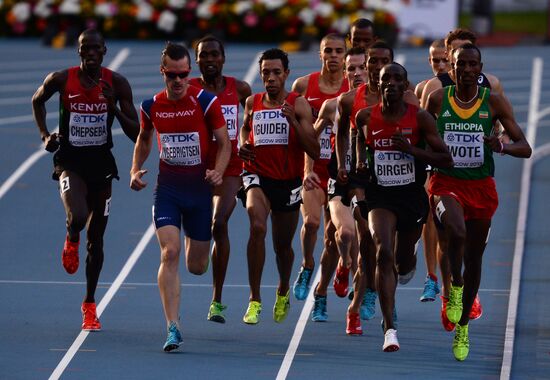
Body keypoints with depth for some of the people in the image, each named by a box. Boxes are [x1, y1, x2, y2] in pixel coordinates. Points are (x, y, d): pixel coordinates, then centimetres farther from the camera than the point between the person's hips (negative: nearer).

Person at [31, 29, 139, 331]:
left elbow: (136, 133, -6)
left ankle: (90, 305, 24)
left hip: (101, 162, 2)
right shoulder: (61, 79, -8)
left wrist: (114, 106, -20)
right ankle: (71, 241, 10)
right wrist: (45, 134, 4)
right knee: (77, 217, -29)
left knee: (96, 238, 9)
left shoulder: (117, 84, -6)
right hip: (70, 160, -2)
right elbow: (37, 100, 15)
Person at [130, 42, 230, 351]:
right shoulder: (152, 106, -1)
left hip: (200, 188, -1)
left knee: (197, 266, 9)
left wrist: (218, 172, -21)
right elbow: (144, 138, 19)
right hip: (167, 189, 1)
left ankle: (193, 244, 49)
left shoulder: (206, 101, -9)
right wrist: (136, 169, 4)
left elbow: (224, 143, -4)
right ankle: (173, 328, -18)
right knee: (169, 253, -18)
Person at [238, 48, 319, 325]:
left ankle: (283, 291, 46)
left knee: (283, 245, 13)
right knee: (257, 226, -27)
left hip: (288, 182, 0)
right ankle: (254, 300, -22)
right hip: (257, 176, 0)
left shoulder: (298, 105, -7)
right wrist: (242, 145, 6)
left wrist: (294, 121, -24)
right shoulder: (252, 102, 3)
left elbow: (314, 152, -14)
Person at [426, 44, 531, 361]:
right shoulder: (437, 100, -1)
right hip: (446, 183, -1)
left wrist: (502, 147, -24)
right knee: (456, 232, -33)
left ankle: (463, 327, 28)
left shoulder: (494, 102, -3)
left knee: (474, 257, 11)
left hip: (481, 186, 2)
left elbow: (525, 148, -4)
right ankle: (455, 285, -4)